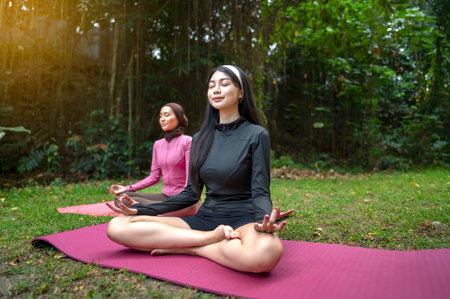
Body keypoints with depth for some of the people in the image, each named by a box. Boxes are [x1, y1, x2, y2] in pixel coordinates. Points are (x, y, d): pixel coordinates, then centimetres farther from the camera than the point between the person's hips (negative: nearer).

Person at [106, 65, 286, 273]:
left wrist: (264, 220, -31)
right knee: (118, 226, -13)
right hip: (205, 219, 4)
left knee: (266, 251, -43)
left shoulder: (256, 135, -2)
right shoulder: (201, 138, 12)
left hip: (242, 221, -4)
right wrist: (141, 209, 1)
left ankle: (189, 248, -17)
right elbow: (191, 193, 11)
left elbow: (260, 193, -7)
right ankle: (212, 238, -15)